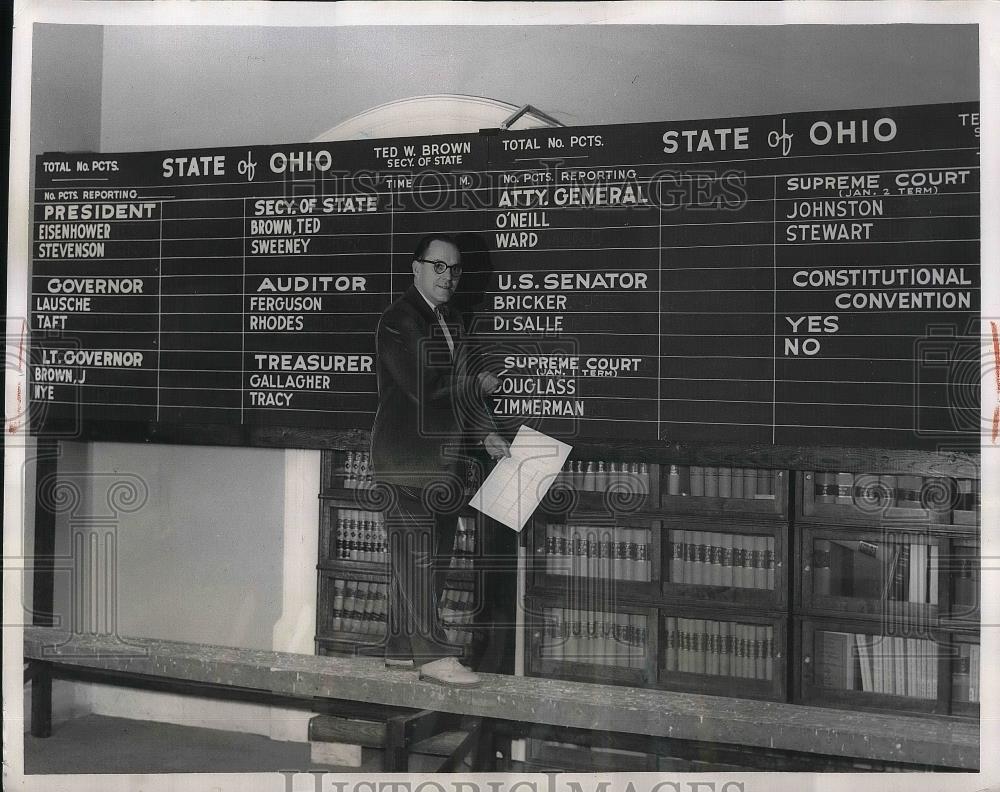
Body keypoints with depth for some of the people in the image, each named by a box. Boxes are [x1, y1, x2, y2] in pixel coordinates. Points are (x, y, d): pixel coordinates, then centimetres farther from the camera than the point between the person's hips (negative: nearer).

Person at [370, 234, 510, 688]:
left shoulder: (452, 322, 17)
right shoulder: (398, 321, -11)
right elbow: (425, 390, -20)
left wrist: (486, 434, 5)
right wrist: (478, 386, -7)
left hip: (444, 459, 9)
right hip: (408, 457, -9)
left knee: (431, 557, 12)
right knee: (417, 555, -7)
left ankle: (401, 647, 21)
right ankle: (432, 655, -4)